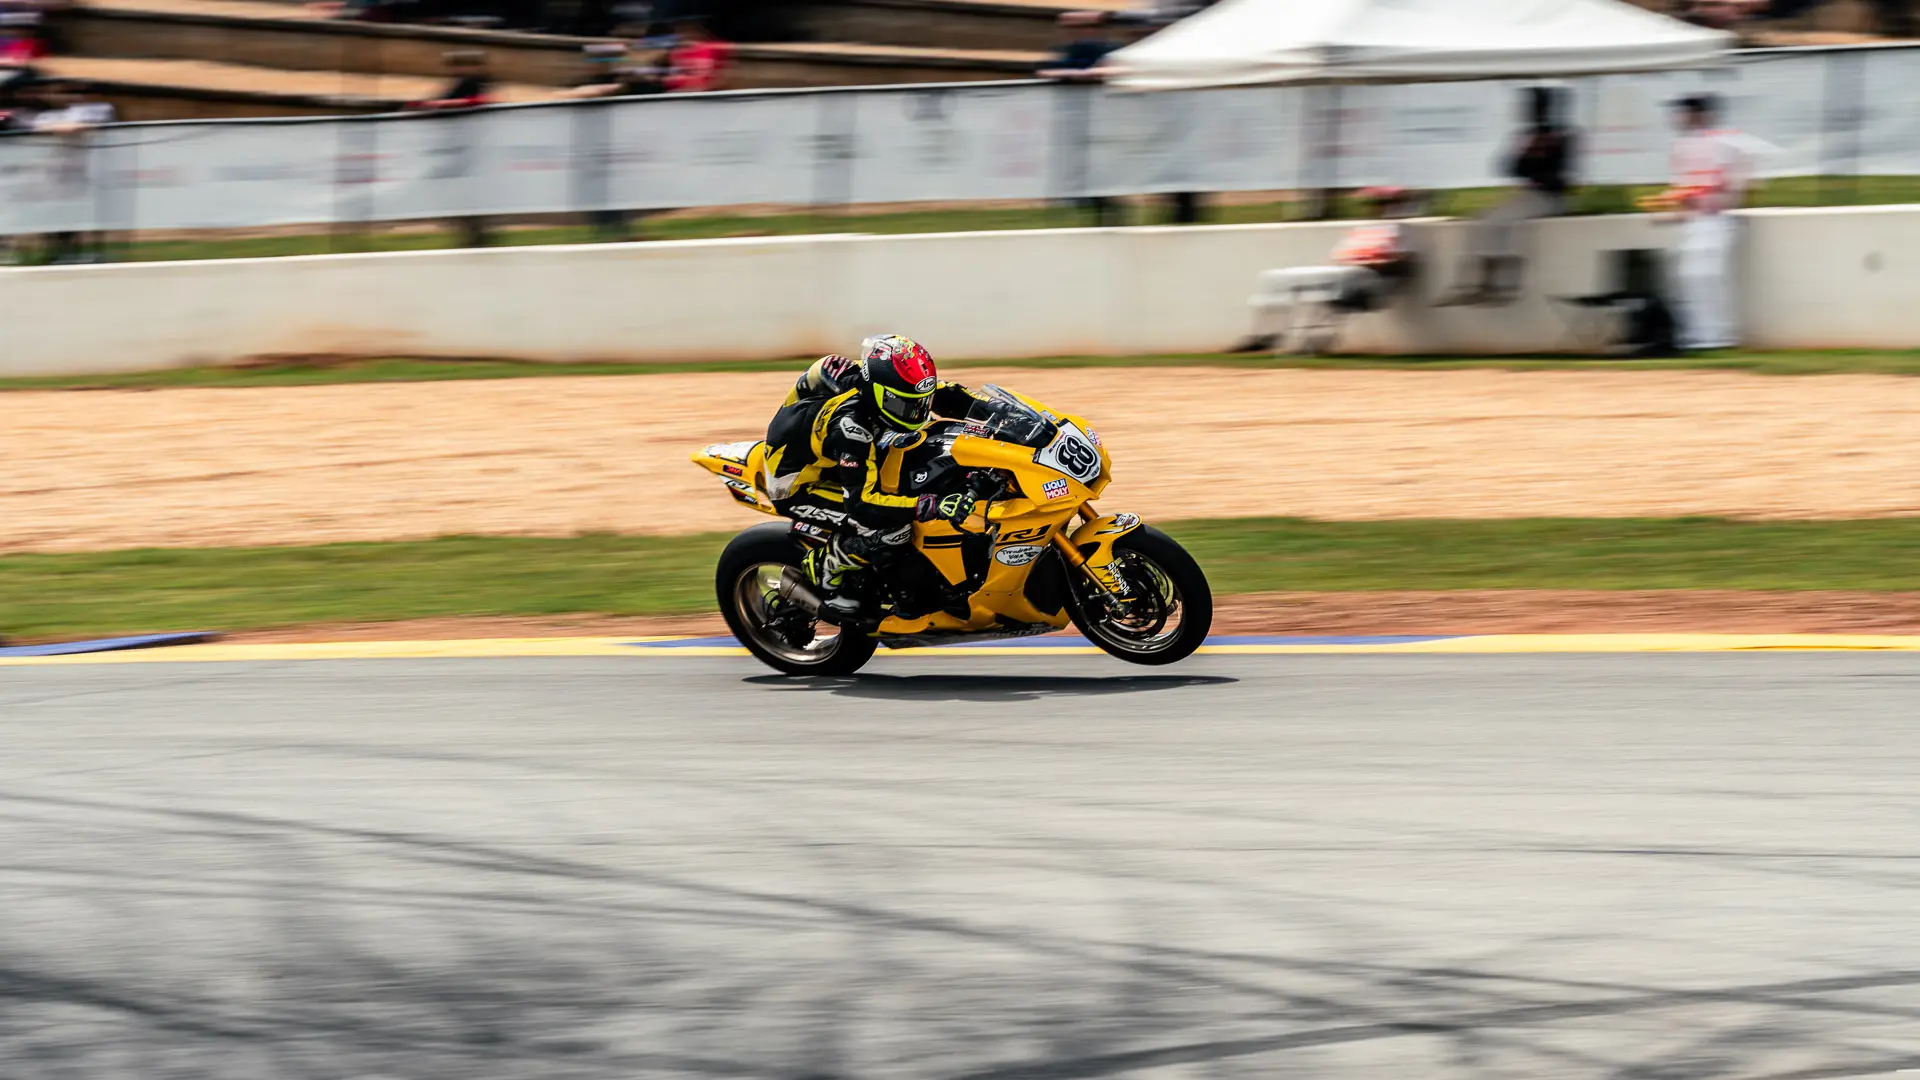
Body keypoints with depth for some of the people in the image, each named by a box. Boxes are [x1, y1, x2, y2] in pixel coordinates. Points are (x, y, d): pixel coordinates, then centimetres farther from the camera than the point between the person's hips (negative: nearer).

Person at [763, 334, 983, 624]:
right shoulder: (850, 425, -38)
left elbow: (946, 395, 4)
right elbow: (861, 503, -40)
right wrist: (932, 506, -47)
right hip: (797, 485, -9)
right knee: (890, 530, -30)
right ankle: (824, 571, -5)